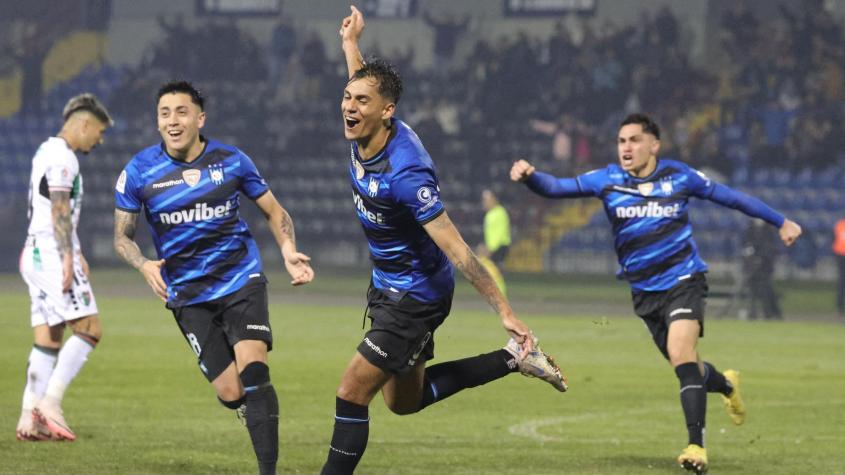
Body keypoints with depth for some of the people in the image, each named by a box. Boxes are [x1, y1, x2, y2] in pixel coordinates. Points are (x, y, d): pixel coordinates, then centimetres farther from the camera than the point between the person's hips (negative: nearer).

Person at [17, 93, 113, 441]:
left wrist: (75, 253, 29)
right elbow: (59, 212, -18)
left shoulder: (47, 152, 20)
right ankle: (50, 402, -14)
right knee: (89, 330, -10)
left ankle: (30, 419, 2)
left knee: (48, 340, 6)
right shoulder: (62, 158, -11)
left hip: (36, 255, 10)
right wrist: (68, 259, -22)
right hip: (51, 256, -10)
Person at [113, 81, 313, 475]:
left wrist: (289, 252, -9)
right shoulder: (139, 172, -4)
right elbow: (122, 236, 5)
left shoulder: (232, 161, -2)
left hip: (241, 280, 0)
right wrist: (145, 266, -16)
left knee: (253, 372, -21)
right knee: (230, 393, -7)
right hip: (188, 295, 1)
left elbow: (273, 211, 10)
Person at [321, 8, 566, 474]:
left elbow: (456, 251, -30)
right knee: (404, 400, 22)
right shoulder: (364, 134, -9)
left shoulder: (405, 173, -32)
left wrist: (503, 310, -29)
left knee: (351, 394, -11)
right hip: (388, 288, 10)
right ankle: (515, 359, 29)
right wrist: (351, 43, 31)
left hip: (415, 297, -10)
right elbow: (364, 85, 20)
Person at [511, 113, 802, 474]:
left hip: (683, 279, -3)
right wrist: (529, 176, -32)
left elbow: (728, 196, 7)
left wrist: (779, 221, 13)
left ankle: (696, 445, -22)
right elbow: (556, 187, -10)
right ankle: (726, 385, 46)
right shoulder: (607, 181, -3)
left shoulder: (679, 177, -4)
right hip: (645, 291, 3)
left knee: (681, 354, -24)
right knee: (686, 368, 11)